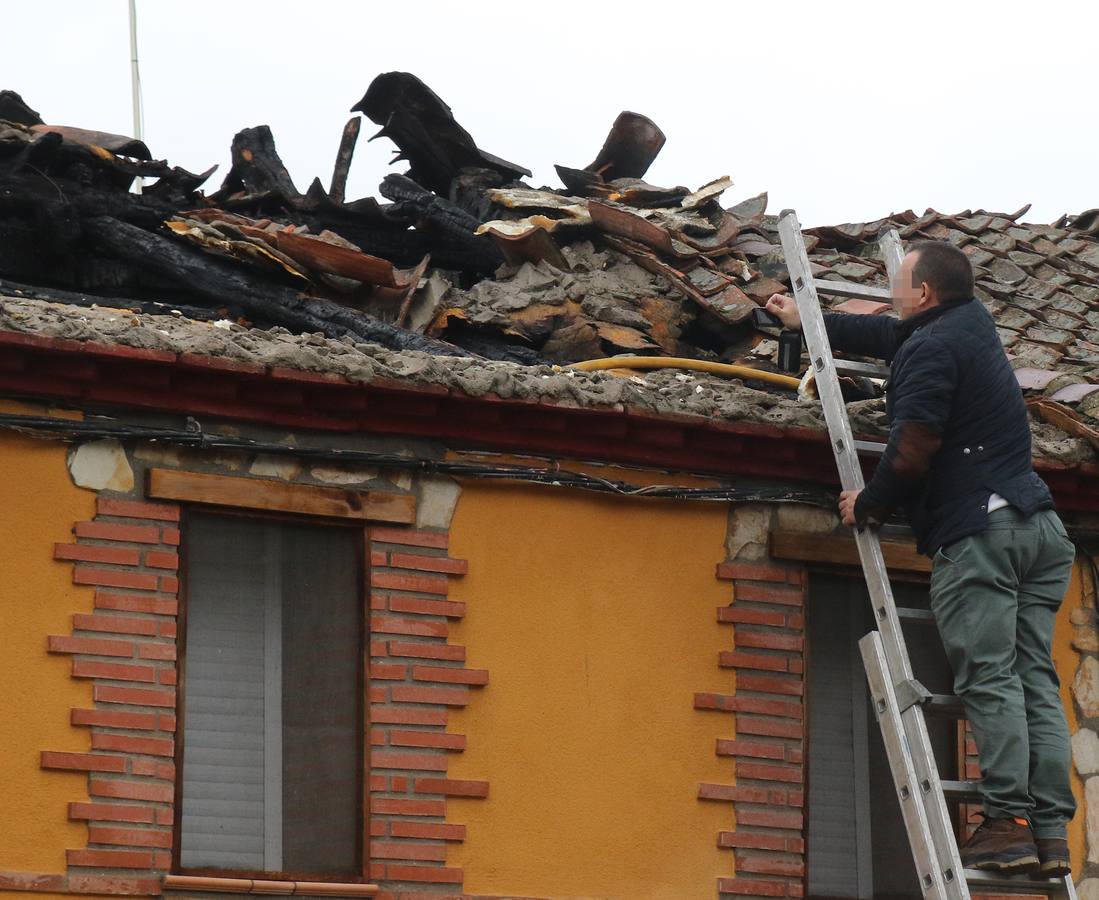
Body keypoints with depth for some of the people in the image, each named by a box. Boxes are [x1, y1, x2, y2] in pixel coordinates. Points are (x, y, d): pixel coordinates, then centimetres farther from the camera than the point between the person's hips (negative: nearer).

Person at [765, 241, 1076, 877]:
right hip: (1038, 527, 8)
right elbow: (884, 334, 36)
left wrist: (870, 503, 2)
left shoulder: (930, 349, -8)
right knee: (1036, 680, 2)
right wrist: (807, 321, 47)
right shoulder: (972, 320, 20)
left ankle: (1009, 823, -18)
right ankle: (1050, 832, -4)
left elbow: (913, 450, -15)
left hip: (977, 531, -8)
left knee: (988, 677, -11)